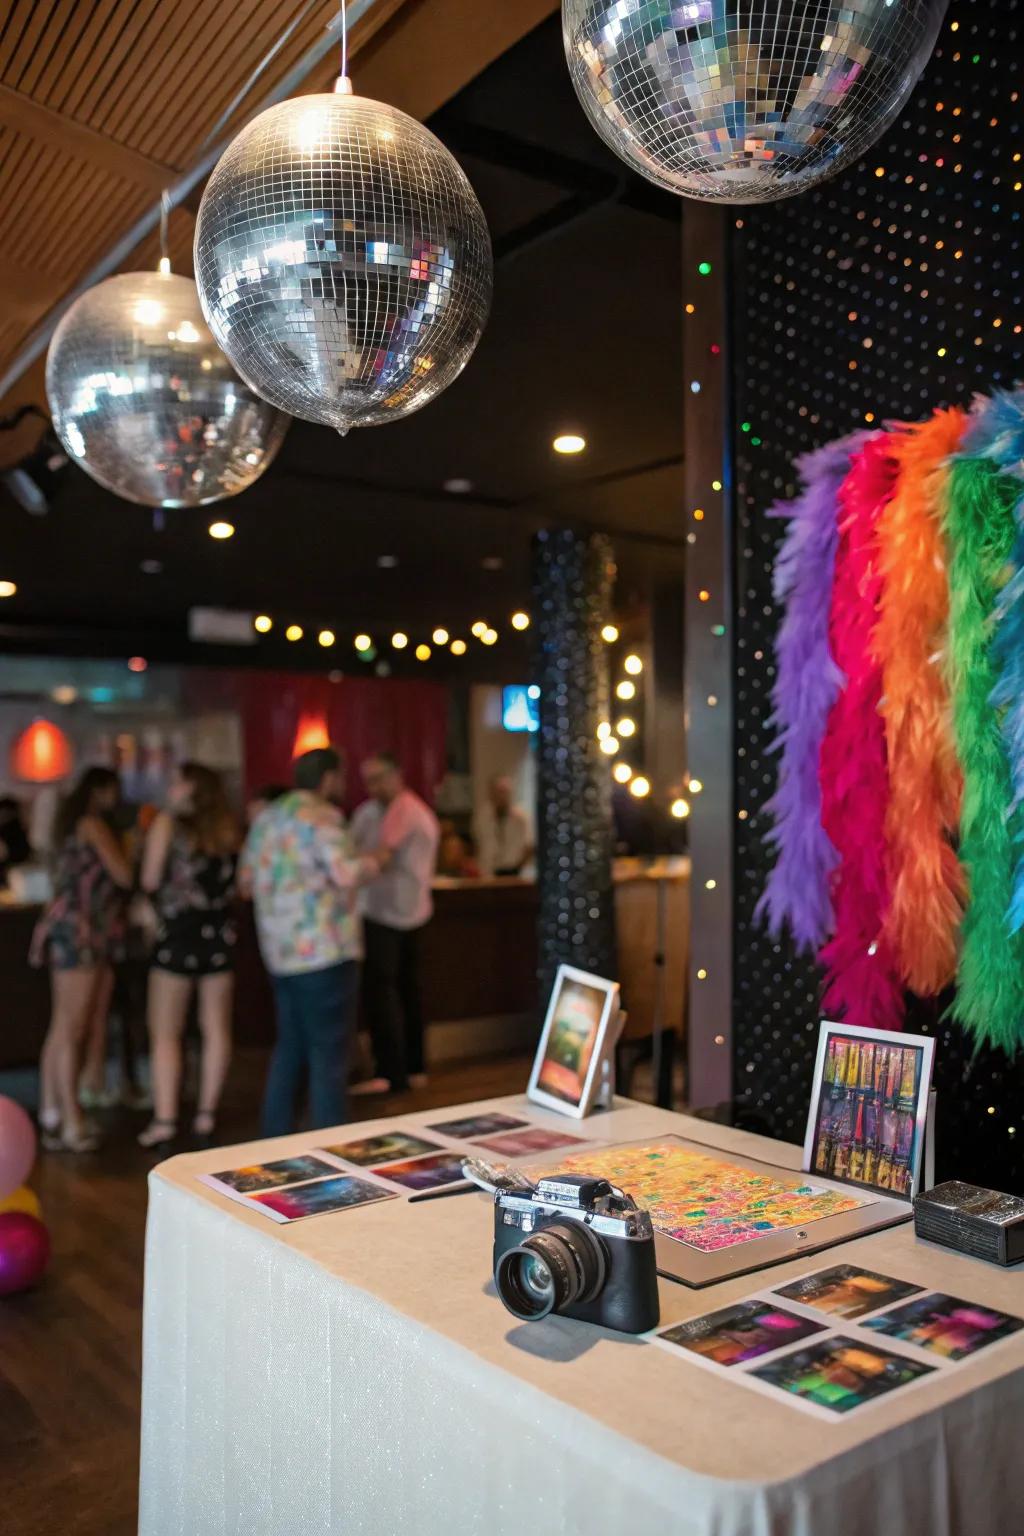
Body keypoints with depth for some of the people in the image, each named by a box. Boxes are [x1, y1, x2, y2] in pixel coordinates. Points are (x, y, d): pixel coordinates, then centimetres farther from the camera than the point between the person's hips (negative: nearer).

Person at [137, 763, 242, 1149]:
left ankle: (165, 1120, 1)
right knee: (216, 1029, 10)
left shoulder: (167, 823, -6)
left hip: (177, 935, -4)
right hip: (219, 935, 4)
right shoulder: (229, 829, 6)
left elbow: (150, 880, -8)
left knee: (165, 1033, 4)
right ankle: (207, 1114, 14)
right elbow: (238, 882, 10)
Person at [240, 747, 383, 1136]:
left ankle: (275, 1139, 23)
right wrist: (374, 862, -2)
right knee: (328, 1052, -1)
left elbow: (247, 881, 21)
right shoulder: (321, 816, -10)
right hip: (324, 951, -8)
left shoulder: (266, 817, 15)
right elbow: (346, 873, -22)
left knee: (290, 1047, 17)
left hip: (279, 953, 8)